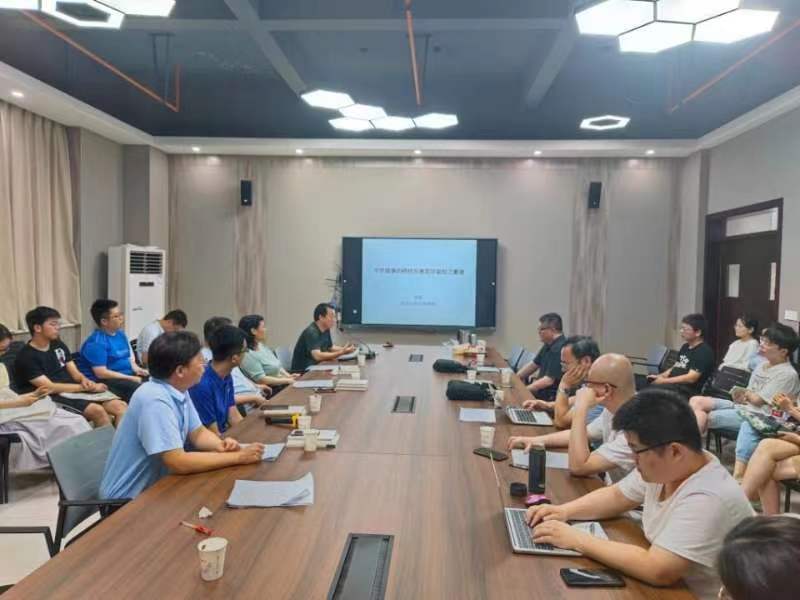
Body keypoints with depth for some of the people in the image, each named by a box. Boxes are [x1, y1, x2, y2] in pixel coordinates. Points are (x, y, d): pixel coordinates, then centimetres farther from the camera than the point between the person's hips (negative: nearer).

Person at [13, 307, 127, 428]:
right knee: (98, 411, -32)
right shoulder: (27, 357, -8)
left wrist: (84, 380, -10)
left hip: (75, 391, 7)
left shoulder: (58, 345, 14)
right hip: (53, 399, -7)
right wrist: (85, 387, -17)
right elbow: (49, 388, -15)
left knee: (121, 407, -16)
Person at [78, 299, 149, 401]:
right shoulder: (96, 342, -14)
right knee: (136, 388, -34)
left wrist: (137, 369, 1)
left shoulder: (120, 334, 12)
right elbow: (101, 373, -19)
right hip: (104, 381, -8)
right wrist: (132, 378, -19)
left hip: (127, 375, 8)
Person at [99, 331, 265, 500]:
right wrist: (238, 457, -24)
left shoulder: (179, 390, -1)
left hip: (155, 485, 8)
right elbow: (179, 463, -30)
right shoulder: (155, 400, -27)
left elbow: (198, 433, 9)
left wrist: (220, 445, -12)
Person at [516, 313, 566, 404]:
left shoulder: (559, 349, -22)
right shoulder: (548, 345, 10)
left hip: (552, 397, -9)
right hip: (542, 389, 9)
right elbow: (534, 364, 21)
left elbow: (548, 380, -25)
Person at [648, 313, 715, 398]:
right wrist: (659, 376, 3)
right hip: (672, 385, 9)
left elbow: (691, 378, -18)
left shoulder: (704, 352, -10)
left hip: (687, 391, -9)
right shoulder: (685, 347, 18)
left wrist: (664, 381, -18)